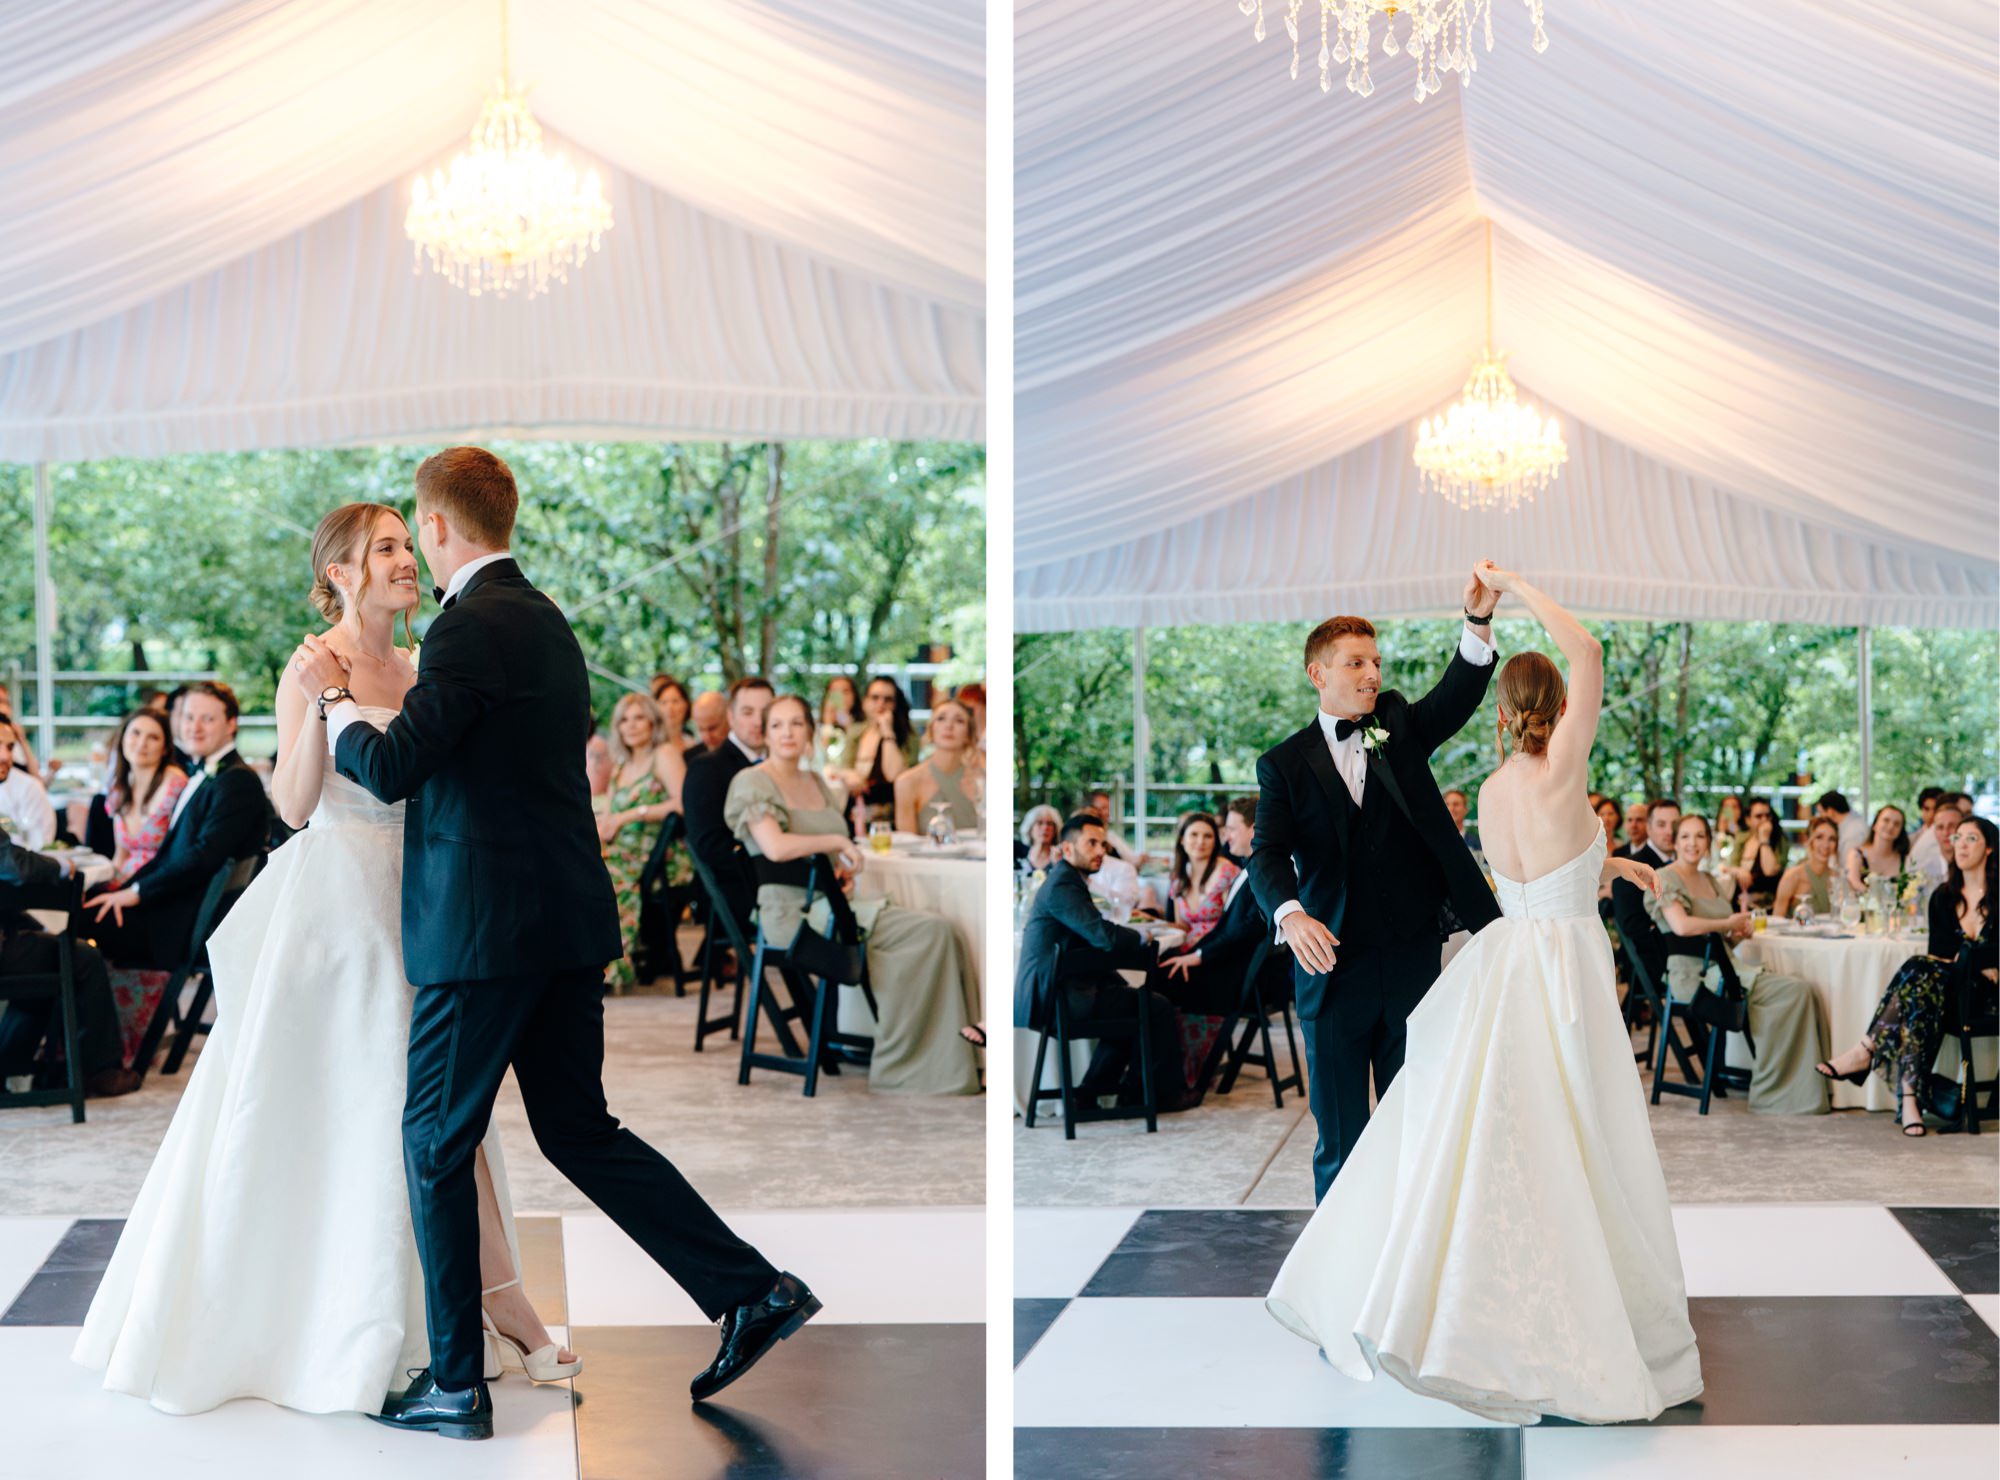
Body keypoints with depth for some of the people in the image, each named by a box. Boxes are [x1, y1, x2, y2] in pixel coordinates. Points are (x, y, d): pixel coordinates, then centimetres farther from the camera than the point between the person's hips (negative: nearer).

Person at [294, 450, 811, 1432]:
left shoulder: (472, 625, -14)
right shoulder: (547, 620, 15)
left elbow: (392, 771, -19)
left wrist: (333, 698, -2)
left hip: (488, 928, -9)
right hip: (567, 917, 9)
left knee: (436, 1141, 4)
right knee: (578, 1132, 15)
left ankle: (455, 1386, 12)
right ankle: (752, 1291, 10)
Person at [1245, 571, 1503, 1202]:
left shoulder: (1400, 726, 8)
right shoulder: (1285, 764, 1)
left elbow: (1457, 696, -11)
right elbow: (1268, 853, -11)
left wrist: (1479, 620, -28)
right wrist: (1289, 913, -32)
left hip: (1413, 961, 2)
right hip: (1333, 965, -2)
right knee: (1340, 1139, 7)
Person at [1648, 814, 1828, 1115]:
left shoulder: (1710, 881, 23)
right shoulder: (1666, 879, -2)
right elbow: (1682, 926, -19)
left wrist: (1739, 931, 2)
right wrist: (1729, 924, -6)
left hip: (1724, 966, 8)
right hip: (1693, 974, -8)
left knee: (1805, 992, -16)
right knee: (1793, 992, -23)